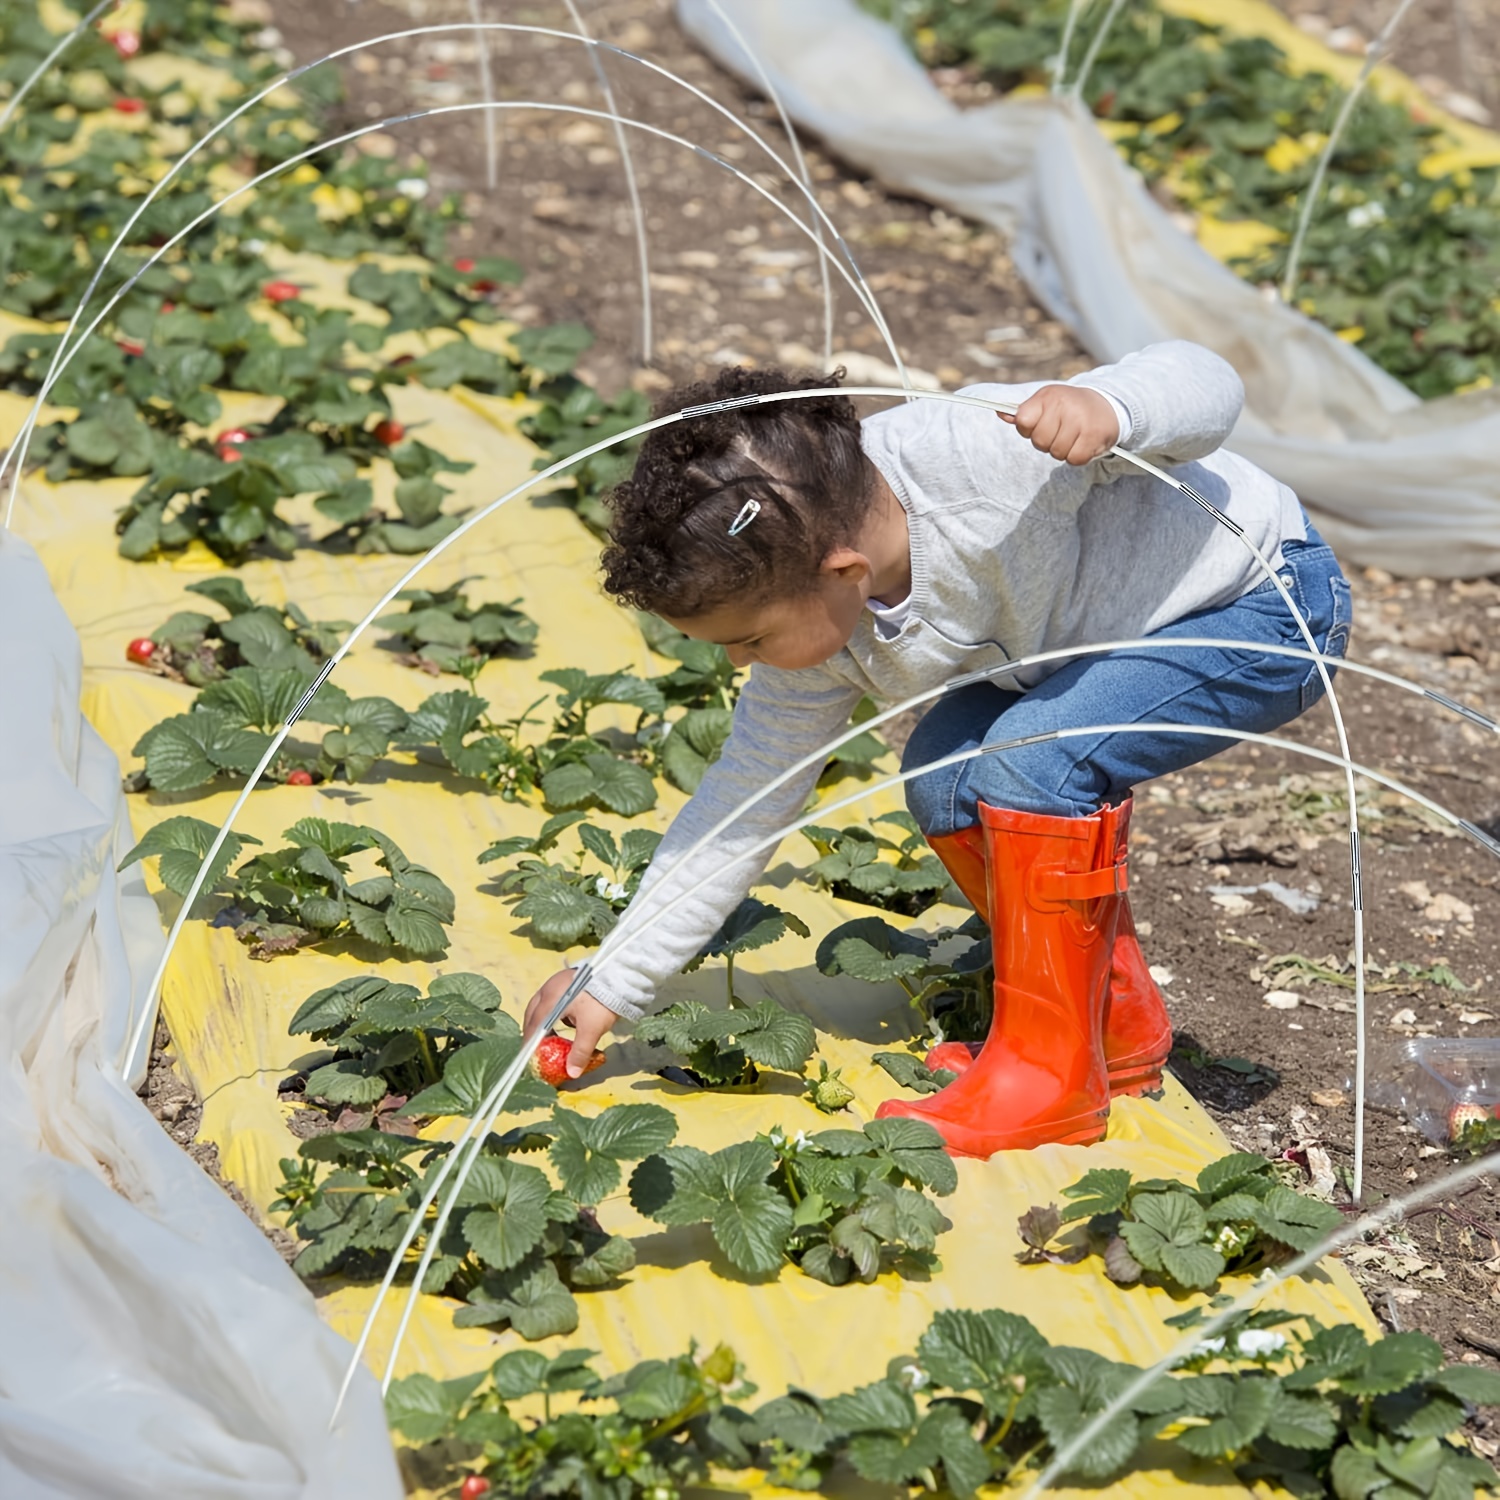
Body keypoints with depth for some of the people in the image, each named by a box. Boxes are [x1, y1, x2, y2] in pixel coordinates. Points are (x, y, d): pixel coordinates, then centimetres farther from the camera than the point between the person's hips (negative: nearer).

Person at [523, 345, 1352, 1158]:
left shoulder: (976, 453, -36)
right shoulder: (811, 621, -13)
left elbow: (1204, 383, -28)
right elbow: (746, 800, -4)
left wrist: (1104, 407, -52)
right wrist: (612, 983, -3)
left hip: (1271, 600, -8)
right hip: (1114, 623, 8)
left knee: (1034, 759, -25)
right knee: (943, 772, -5)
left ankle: (1051, 1073, -11)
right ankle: (1119, 1026, 13)